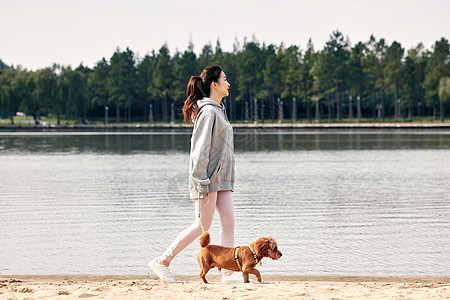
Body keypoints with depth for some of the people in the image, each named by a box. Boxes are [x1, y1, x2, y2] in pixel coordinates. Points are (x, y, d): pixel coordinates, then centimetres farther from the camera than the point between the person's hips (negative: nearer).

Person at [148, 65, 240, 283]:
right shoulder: (208, 111, -14)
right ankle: (162, 262, 3)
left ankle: (229, 273, 4)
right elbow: (201, 149, -19)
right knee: (202, 226, -6)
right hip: (207, 176, -9)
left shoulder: (218, 109, 16)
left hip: (220, 178, 9)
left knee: (229, 223, 2)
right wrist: (202, 183, -22)